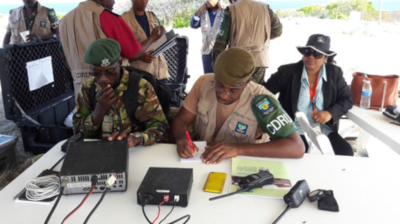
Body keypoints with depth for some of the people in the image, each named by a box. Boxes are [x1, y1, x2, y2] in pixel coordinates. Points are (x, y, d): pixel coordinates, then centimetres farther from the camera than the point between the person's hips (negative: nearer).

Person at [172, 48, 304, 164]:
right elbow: (181, 120, -2)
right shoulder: (204, 83, -10)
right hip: (202, 161, 3)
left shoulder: (260, 100, -22)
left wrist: (238, 149, -33)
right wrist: (181, 139, -24)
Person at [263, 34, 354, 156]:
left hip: (324, 128, 4)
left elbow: (347, 99, 9)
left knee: (346, 152, -16)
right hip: (294, 128, -3)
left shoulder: (334, 73, 5)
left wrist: (331, 113, -10)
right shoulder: (288, 71, -2)